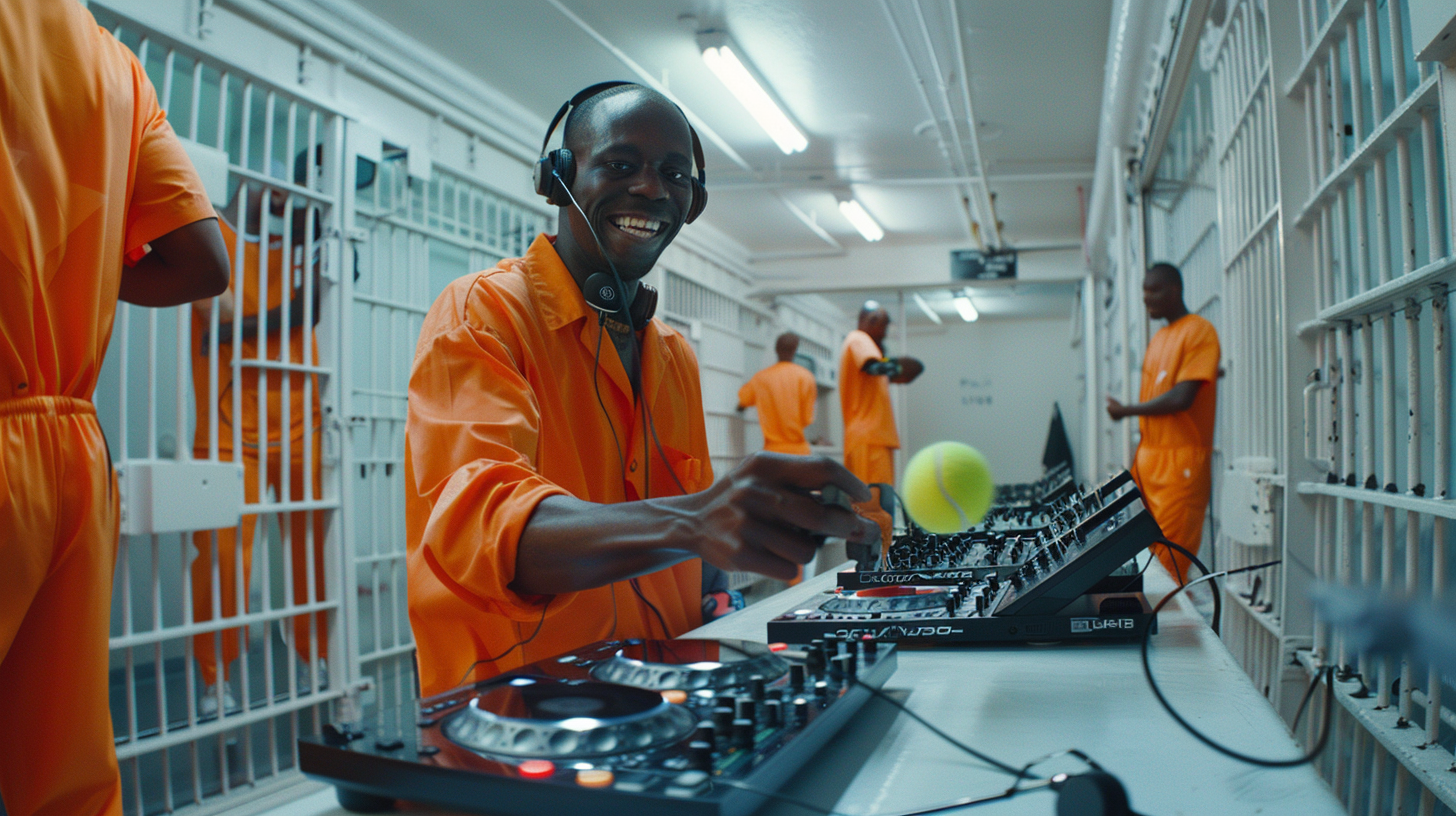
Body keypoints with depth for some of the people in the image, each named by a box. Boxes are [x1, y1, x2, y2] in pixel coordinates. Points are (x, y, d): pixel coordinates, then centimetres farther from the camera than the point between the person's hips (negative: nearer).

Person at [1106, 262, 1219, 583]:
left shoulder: (1198, 331, -7)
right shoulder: (1158, 338, 19)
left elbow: (1182, 398, -17)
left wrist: (1126, 410, -5)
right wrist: (1138, 459, 13)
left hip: (1180, 462, -8)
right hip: (1149, 458, 8)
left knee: (1170, 561, -9)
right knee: (1147, 553, 6)